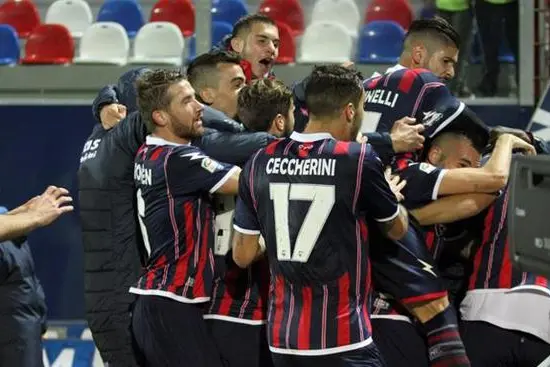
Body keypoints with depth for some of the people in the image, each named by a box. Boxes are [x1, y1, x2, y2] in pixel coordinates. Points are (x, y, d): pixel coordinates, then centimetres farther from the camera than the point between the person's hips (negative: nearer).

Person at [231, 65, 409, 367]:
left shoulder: (261, 162, 2)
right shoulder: (358, 159, -10)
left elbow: (243, 255, 8)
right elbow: (397, 229, 8)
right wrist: (393, 194, 29)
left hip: (281, 336, 5)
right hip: (342, 341, -5)